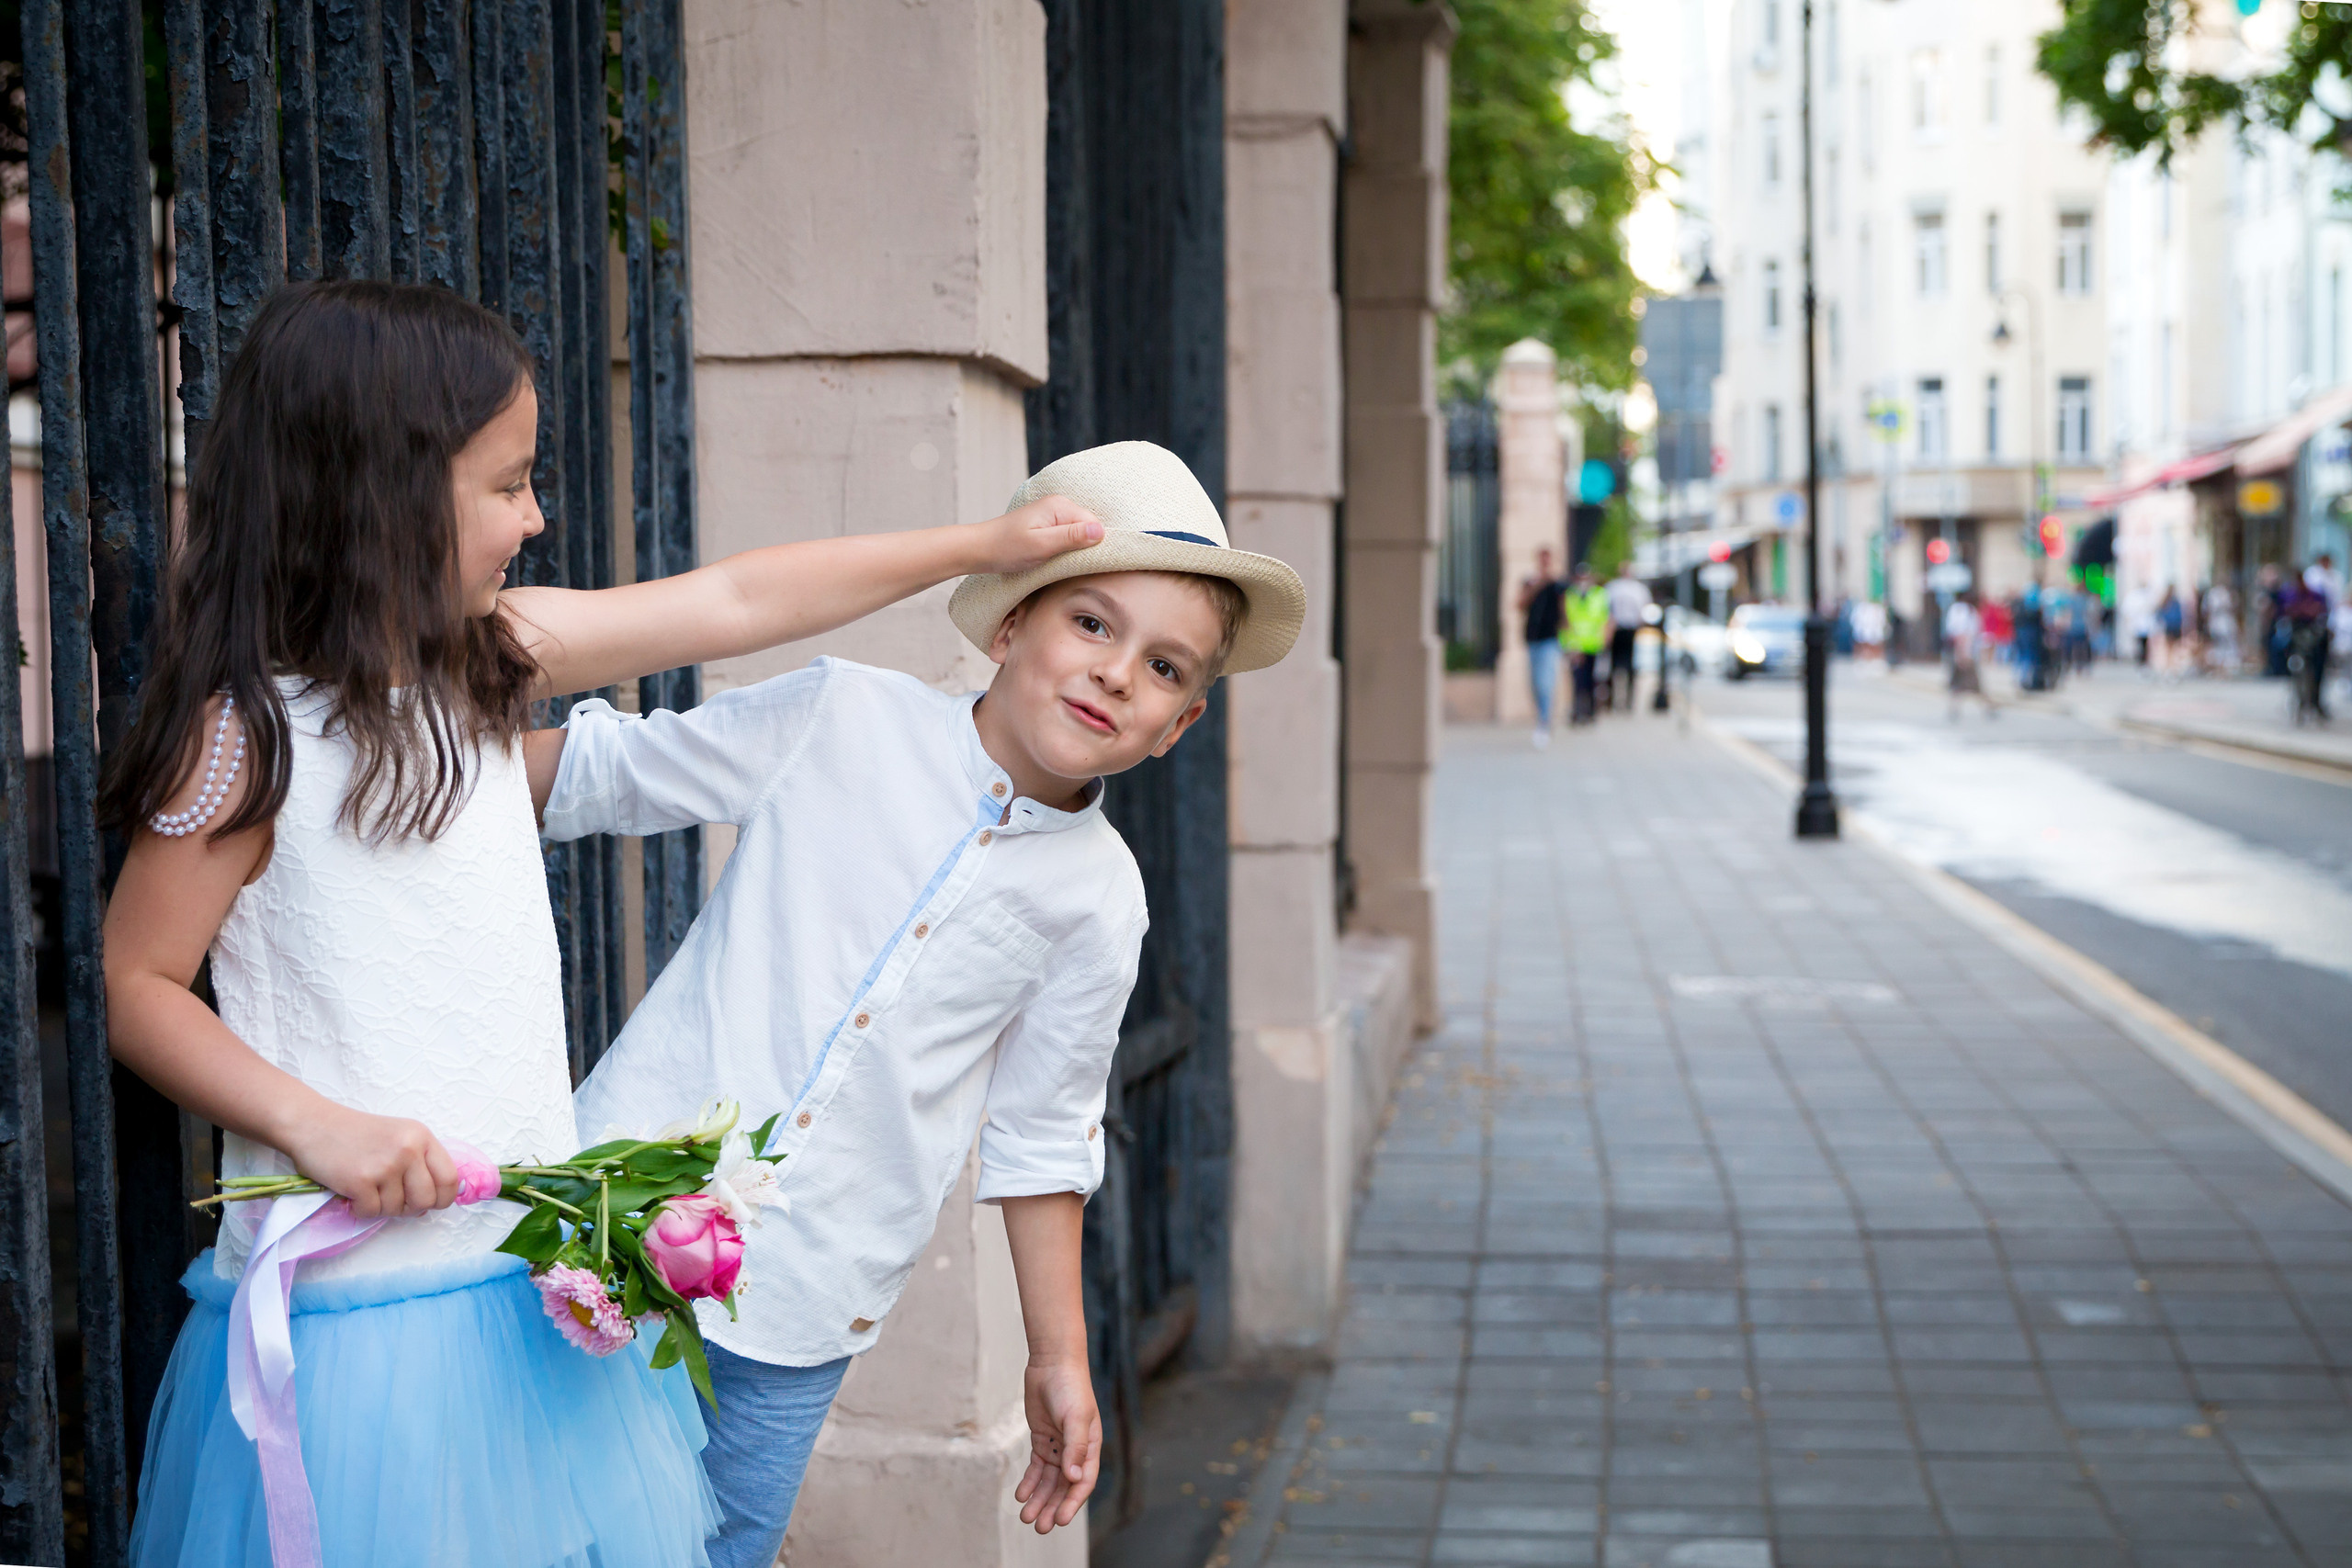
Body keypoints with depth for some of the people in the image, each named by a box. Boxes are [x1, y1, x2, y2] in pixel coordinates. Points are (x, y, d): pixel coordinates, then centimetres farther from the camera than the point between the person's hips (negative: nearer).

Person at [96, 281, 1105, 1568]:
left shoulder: (491, 656, 7)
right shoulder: (246, 733, -12)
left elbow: (732, 603, 12)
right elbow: (140, 991, -8)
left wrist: (984, 542, 17)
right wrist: (315, 1125, -21)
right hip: (355, 1307, -6)